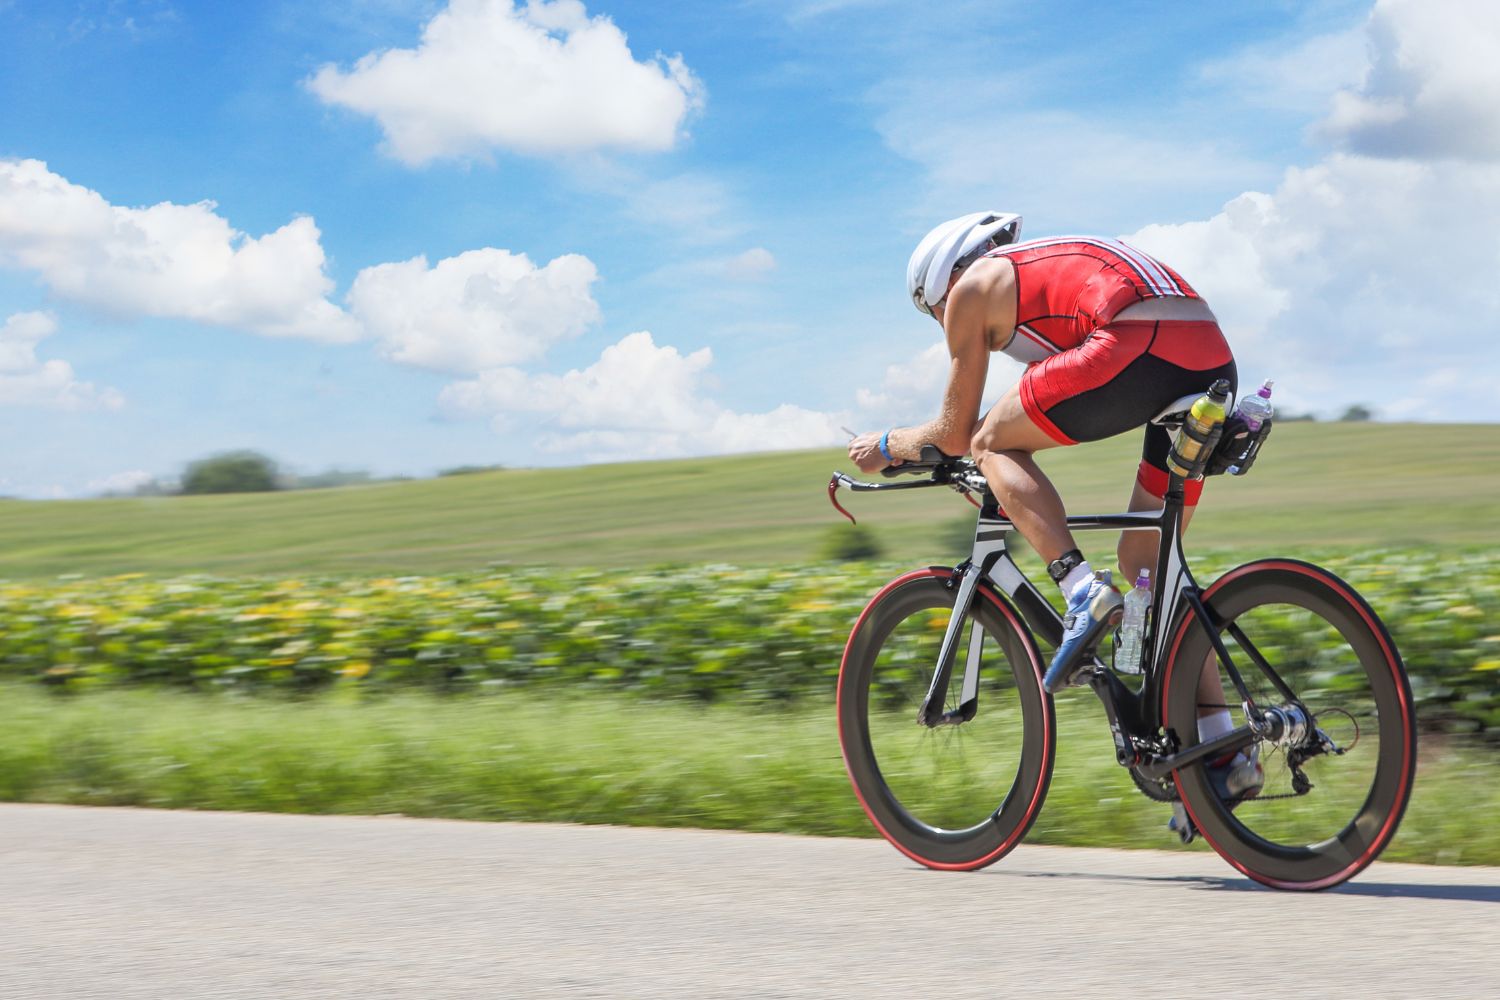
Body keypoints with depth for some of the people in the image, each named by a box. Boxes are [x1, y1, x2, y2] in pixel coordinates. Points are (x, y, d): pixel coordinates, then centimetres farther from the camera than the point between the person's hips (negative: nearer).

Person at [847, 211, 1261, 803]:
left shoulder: (970, 286, 16)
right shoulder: (1049, 267, 37)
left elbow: (955, 434, 19)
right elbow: (1051, 415, 45)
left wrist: (887, 447, 35)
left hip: (1141, 348, -8)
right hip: (1215, 361, 8)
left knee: (991, 443, 10)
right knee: (1144, 559, 17)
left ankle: (1084, 595, -9)